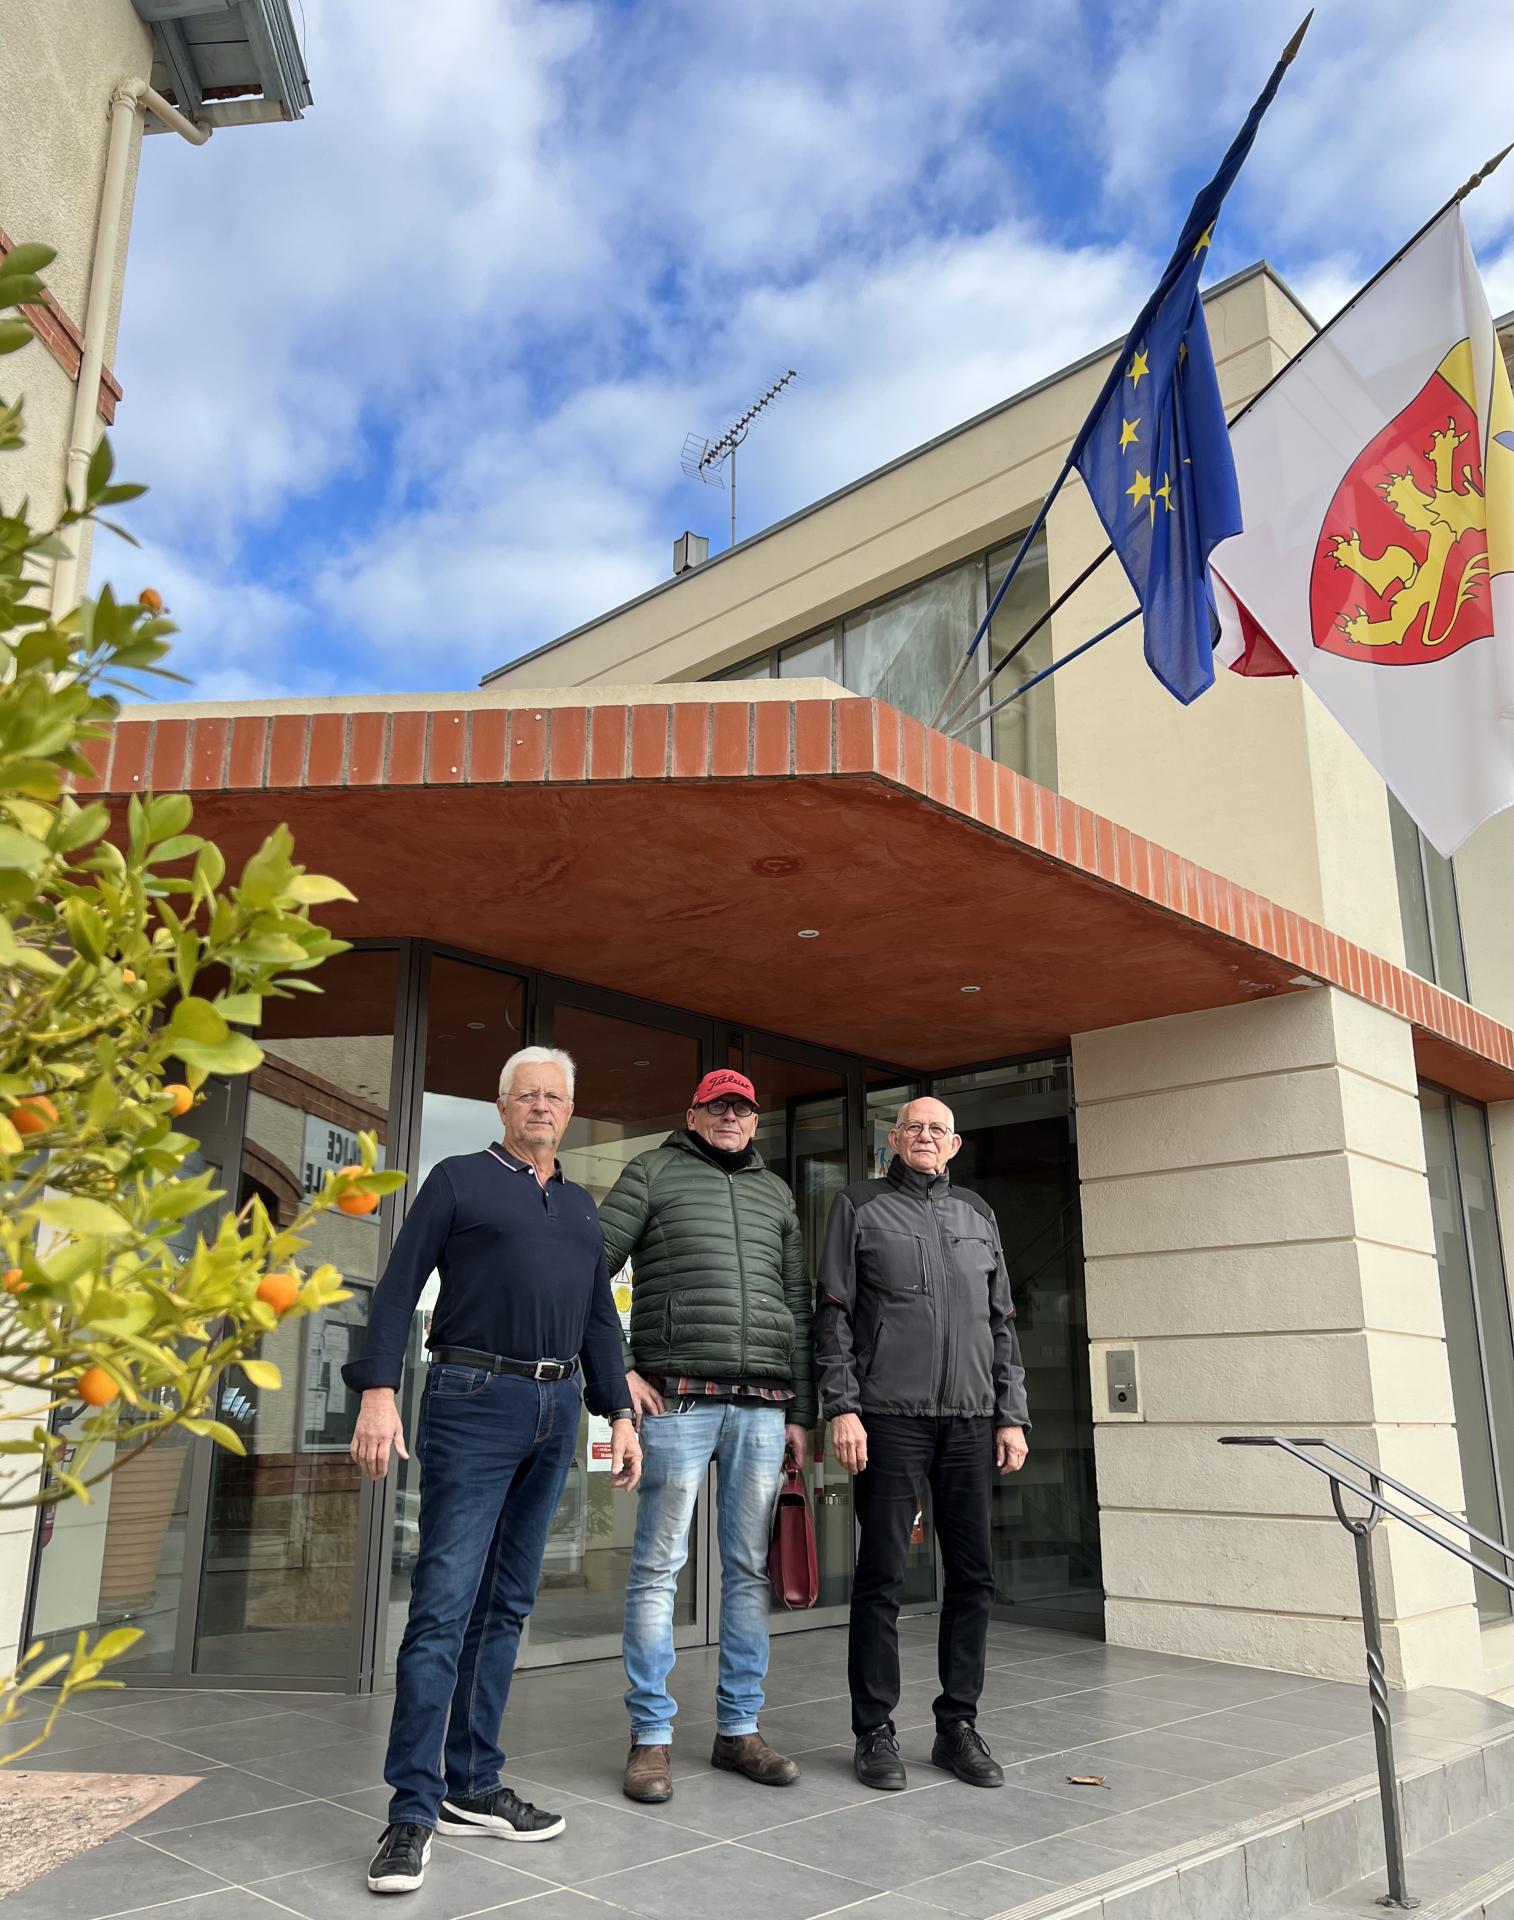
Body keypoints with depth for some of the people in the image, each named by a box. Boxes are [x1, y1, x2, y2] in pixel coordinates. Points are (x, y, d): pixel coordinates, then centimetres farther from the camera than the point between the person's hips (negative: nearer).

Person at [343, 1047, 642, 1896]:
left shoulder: (582, 1206, 17)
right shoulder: (459, 1179, 2)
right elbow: (400, 1288, -3)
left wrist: (621, 1414, 11)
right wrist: (379, 1392, -14)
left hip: (557, 1412, 6)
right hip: (474, 1404, -5)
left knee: (507, 1604, 10)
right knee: (444, 1603, -7)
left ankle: (474, 1786, 19)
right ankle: (413, 1810, 0)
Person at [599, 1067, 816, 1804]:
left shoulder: (775, 1193, 18)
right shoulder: (654, 1171, 5)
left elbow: (798, 1306, 17)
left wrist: (801, 1410, 12)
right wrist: (617, 1370, -8)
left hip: (763, 1405, 4)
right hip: (679, 1398, -4)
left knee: (748, 1570, 9)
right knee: (658, 1567, -1)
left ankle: (738, 1729, 20)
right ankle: (651, 1737, 10)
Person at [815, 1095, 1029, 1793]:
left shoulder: (976, 1213, 17)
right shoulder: (860, 1206, 6)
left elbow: (1001, 1322, 17)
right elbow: (833, 1313, 0)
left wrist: (1012, 1414, 9)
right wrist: (842, 1407, -9)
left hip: (972, 1420, 4)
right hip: (891, 1415, -4)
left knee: (973, 1574, 6)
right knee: (882, 1577, -1)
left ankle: (958, 1724, 19)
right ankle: (874, 1731, 11)